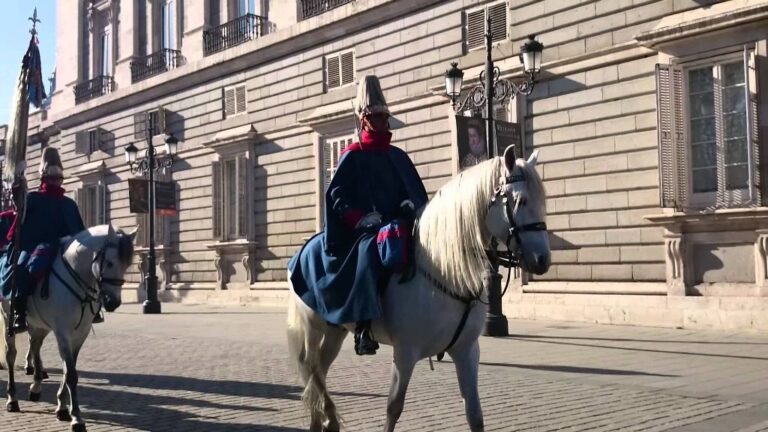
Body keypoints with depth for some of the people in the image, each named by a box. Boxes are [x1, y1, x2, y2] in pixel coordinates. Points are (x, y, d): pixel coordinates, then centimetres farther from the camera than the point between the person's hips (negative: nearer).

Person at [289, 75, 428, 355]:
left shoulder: (398, 157, 17)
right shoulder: (352, 156, 3)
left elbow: (416, 191, 18)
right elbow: (336, 195, -4)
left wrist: (413, 207, -5)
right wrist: (359, 218, -19)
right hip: (365, 227, -6)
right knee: (371, 247, -37)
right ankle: (362, 325, -41)